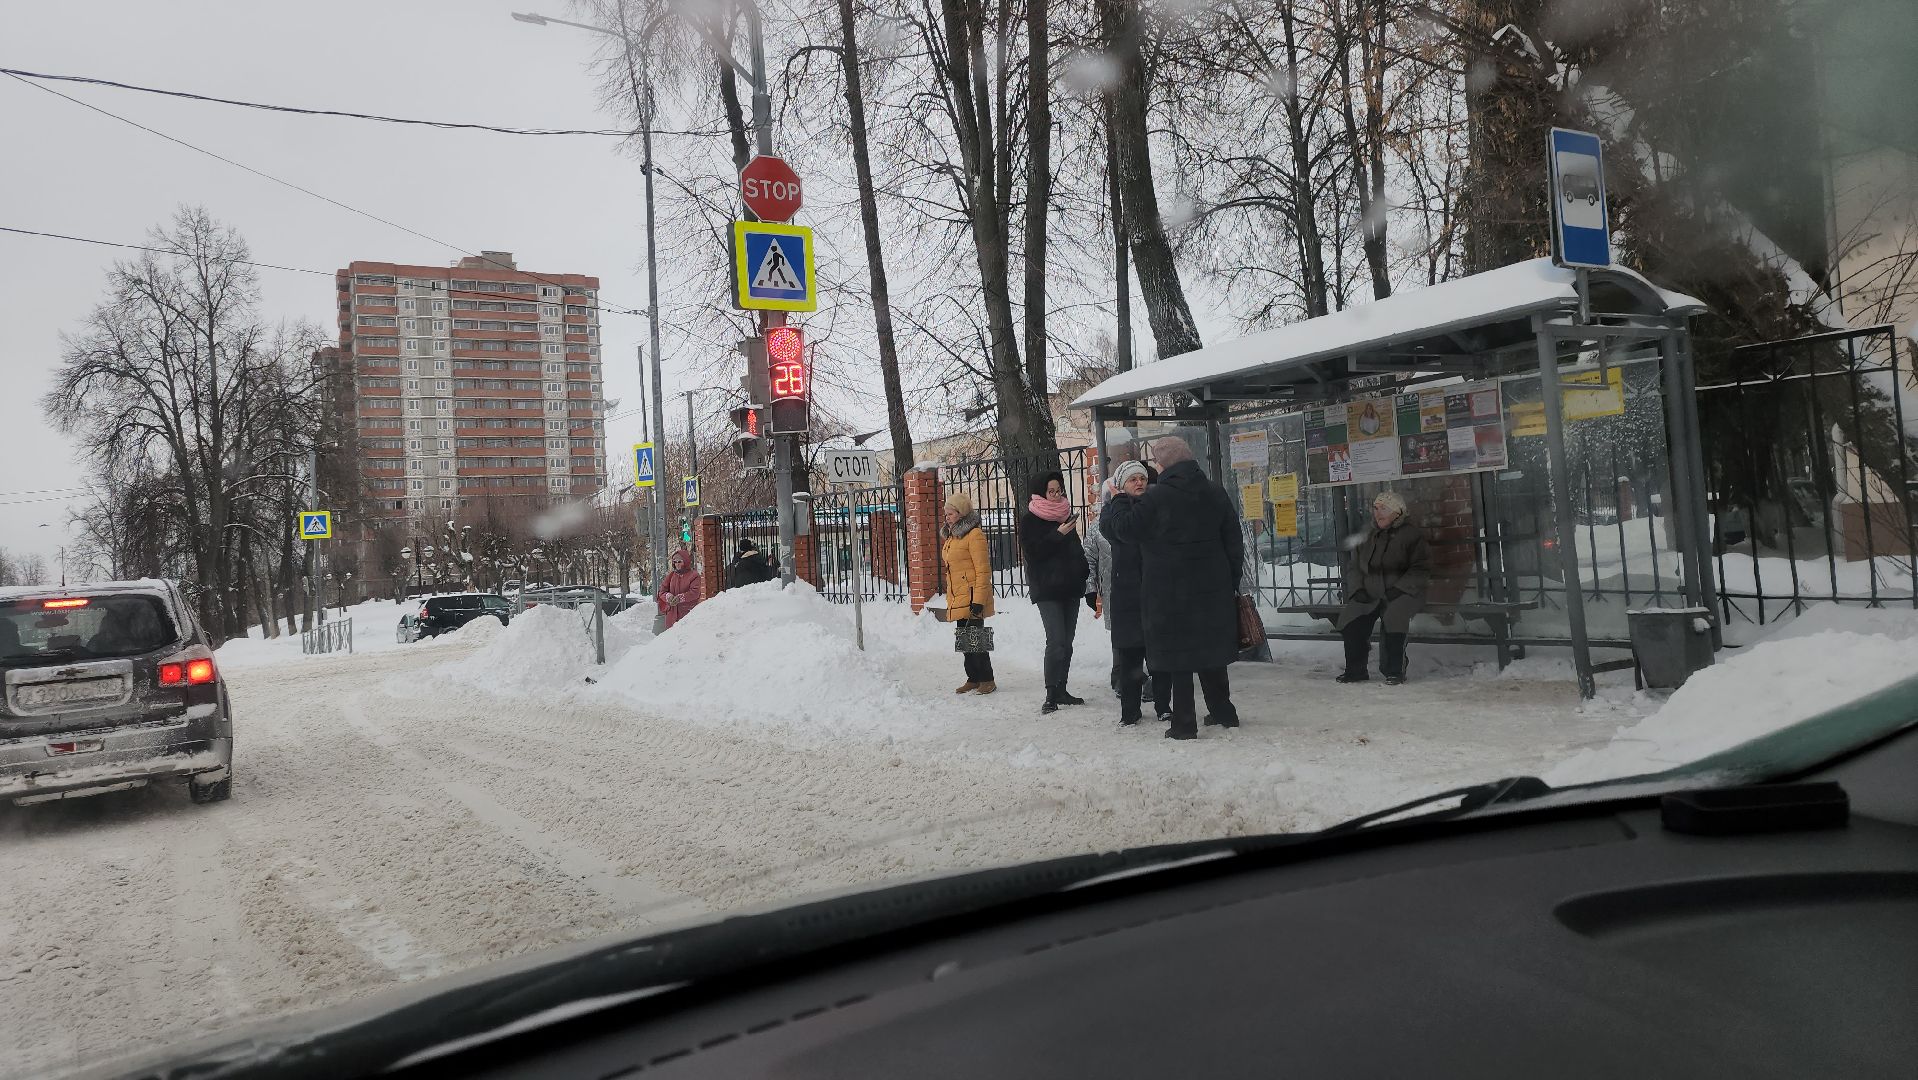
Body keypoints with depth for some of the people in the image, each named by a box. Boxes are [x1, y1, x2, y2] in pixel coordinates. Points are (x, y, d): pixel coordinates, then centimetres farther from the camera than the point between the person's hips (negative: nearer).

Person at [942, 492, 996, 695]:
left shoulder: (974, 535, -12)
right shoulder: (951, 536, 16)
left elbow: (983, 570, -16)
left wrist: (978, 601, -21)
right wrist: (950, 598, 22)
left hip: (972, 599, -9)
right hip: (958, 600, 9)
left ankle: (987, 680, 5)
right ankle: (973, 678, 21)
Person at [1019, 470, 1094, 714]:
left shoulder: (1066, 516, 15)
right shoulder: (1029, 520, -2)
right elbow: (1032, 553, -13)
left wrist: (1087, 582, 15)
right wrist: (1058, 534, -18)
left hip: (1070, 586, 6)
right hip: (1046, 590, -6)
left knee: (1067, 641, 6)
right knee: (1056, 641, -14)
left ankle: (1061, 690, 13)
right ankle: (1051, 694, -11)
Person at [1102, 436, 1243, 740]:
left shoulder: (1155, 498, -15)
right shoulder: (1216, 494, 4)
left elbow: (1123, 529, -9)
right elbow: (1234, 543, 10)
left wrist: (1119, 501, 9)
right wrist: (1231, 584, 18)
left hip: (1169, 594, -5)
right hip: (1212, 590, 5)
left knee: (1177, 656, 1)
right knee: (1211, 648, 18)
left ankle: (1184, 723, 3)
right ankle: (1223, 712, 28)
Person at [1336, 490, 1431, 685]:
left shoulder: (1412, 535, 3)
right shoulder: (1366, 537, 18)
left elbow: (1421, 569, -3)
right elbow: (1353, 566, 20)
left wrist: (1398, 589, -15)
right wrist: (1357, 589, 1)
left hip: (1402, 594, -4)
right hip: (1369, 595, 5)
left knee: (1394, 614, -35)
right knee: (1350, 616, -21)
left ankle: (1394, 670, -22)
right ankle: (1355, 669, -9)